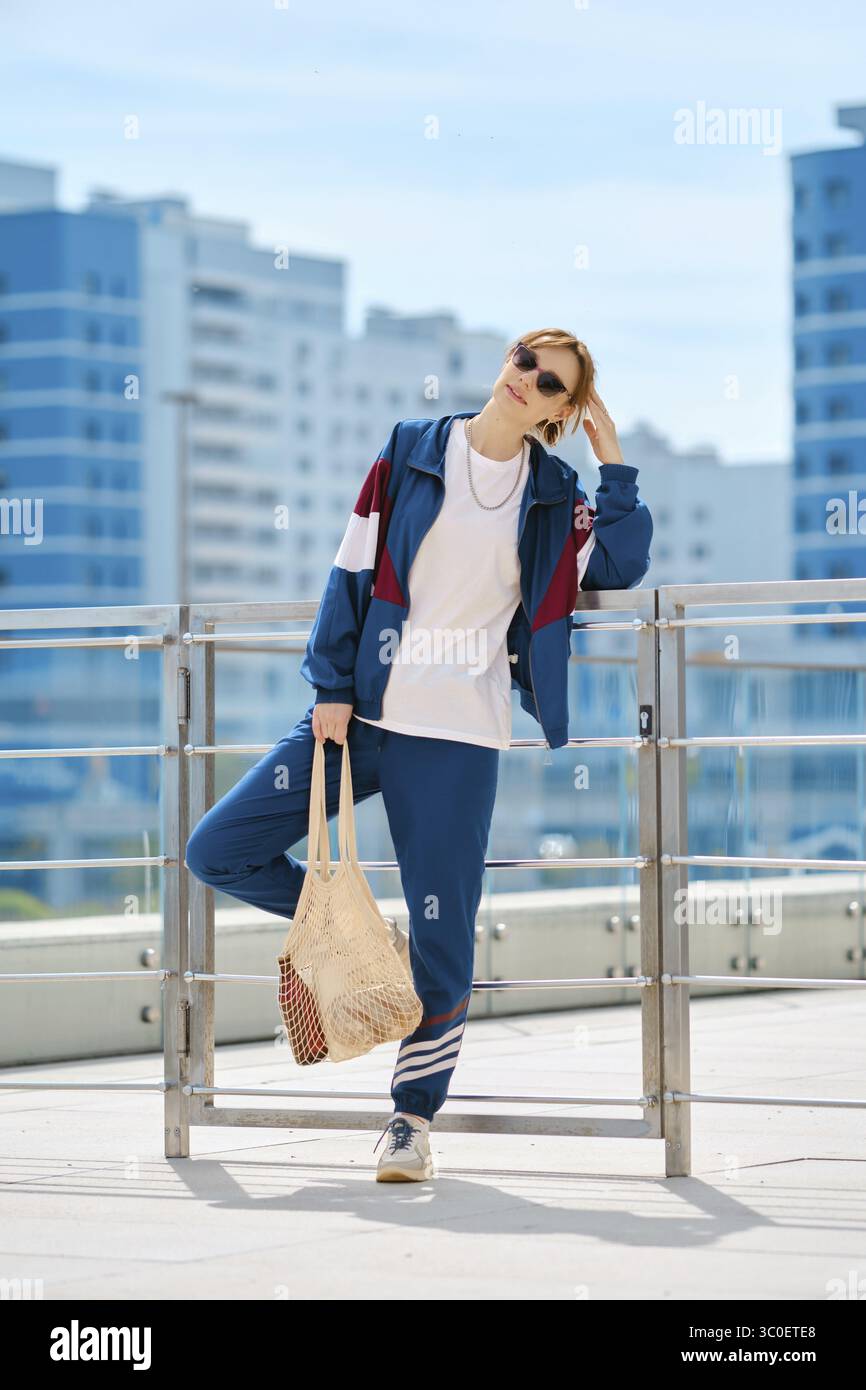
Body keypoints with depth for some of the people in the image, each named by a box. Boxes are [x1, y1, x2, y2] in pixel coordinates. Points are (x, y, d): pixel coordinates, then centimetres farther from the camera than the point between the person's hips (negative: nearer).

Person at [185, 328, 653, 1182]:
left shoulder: (552, 494, 8)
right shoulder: (411, 452, 5)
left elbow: (620, 567, -4)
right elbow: (353, 572, 3)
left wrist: (614, 464, -3)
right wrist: (333, 689, -3)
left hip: (456, 737, -1)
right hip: (360, 714, 1)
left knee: (442, 939, -4)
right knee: (217, 852, -7)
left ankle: (412, 1117, 10)